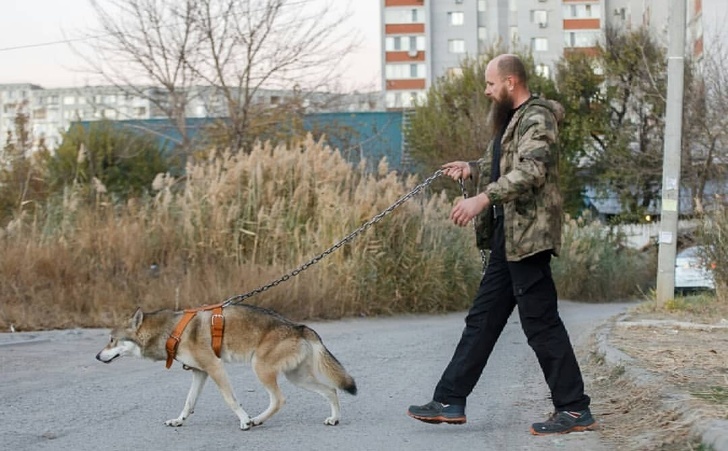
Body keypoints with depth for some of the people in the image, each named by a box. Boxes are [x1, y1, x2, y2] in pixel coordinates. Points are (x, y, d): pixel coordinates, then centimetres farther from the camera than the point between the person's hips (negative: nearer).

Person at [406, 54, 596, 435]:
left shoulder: (537, 119, -12)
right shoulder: (511, 120, 20)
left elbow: (531, 170, -26)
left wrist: (482, 198, -33)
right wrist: (472, 169, 11)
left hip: (528, 237, -10)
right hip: (507, 237, 10)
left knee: (541, 323, -7)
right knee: (482, 319, 11)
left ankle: (574, 410, 1)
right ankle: (449, 401, 15)